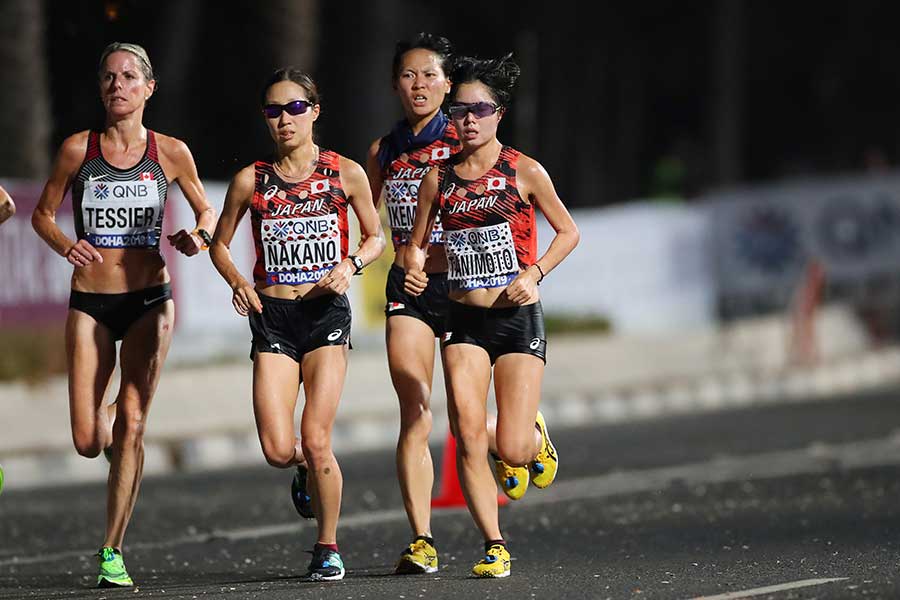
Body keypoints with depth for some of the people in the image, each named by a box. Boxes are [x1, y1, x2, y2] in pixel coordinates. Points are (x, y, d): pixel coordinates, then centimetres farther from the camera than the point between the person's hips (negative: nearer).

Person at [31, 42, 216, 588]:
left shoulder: (170, 152, -1)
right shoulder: (79, 149, -3)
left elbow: (207, 211, 13)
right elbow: (43, 213, 7)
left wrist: (198, 236, -10)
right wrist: (65, 245, -14)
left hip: (149, 300, 0)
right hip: (90, 304, 0)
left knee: (131, 426, -11)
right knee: (88, 442, -3)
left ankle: (113, 551, -2)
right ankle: (111, 423, 37)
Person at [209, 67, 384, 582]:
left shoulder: (346, 173, 2)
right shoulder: (251, 181, 4)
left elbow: (376, 237, 12)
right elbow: (220, 244, 14)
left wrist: (350, 265, -8)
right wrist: (237, 280, -6)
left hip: (326, 313, -1)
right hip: (273, 315, 1)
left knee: (315, 440, -11)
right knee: (278, 451, -10)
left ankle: (328, 547, 8)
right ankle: (309, 472, 28)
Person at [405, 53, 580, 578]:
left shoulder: (524, 172, -3)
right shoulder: (440, 179, 4)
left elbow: (568, 232, 5)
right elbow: (417, 243, 15)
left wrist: (534, 273, -10)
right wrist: (415, 271, -7)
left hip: (519, 318, -2)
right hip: (465, 322, 3)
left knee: (512, 451, -7)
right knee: (468, 436, -11)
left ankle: (534, 437, 31)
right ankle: (494, 546, 1)